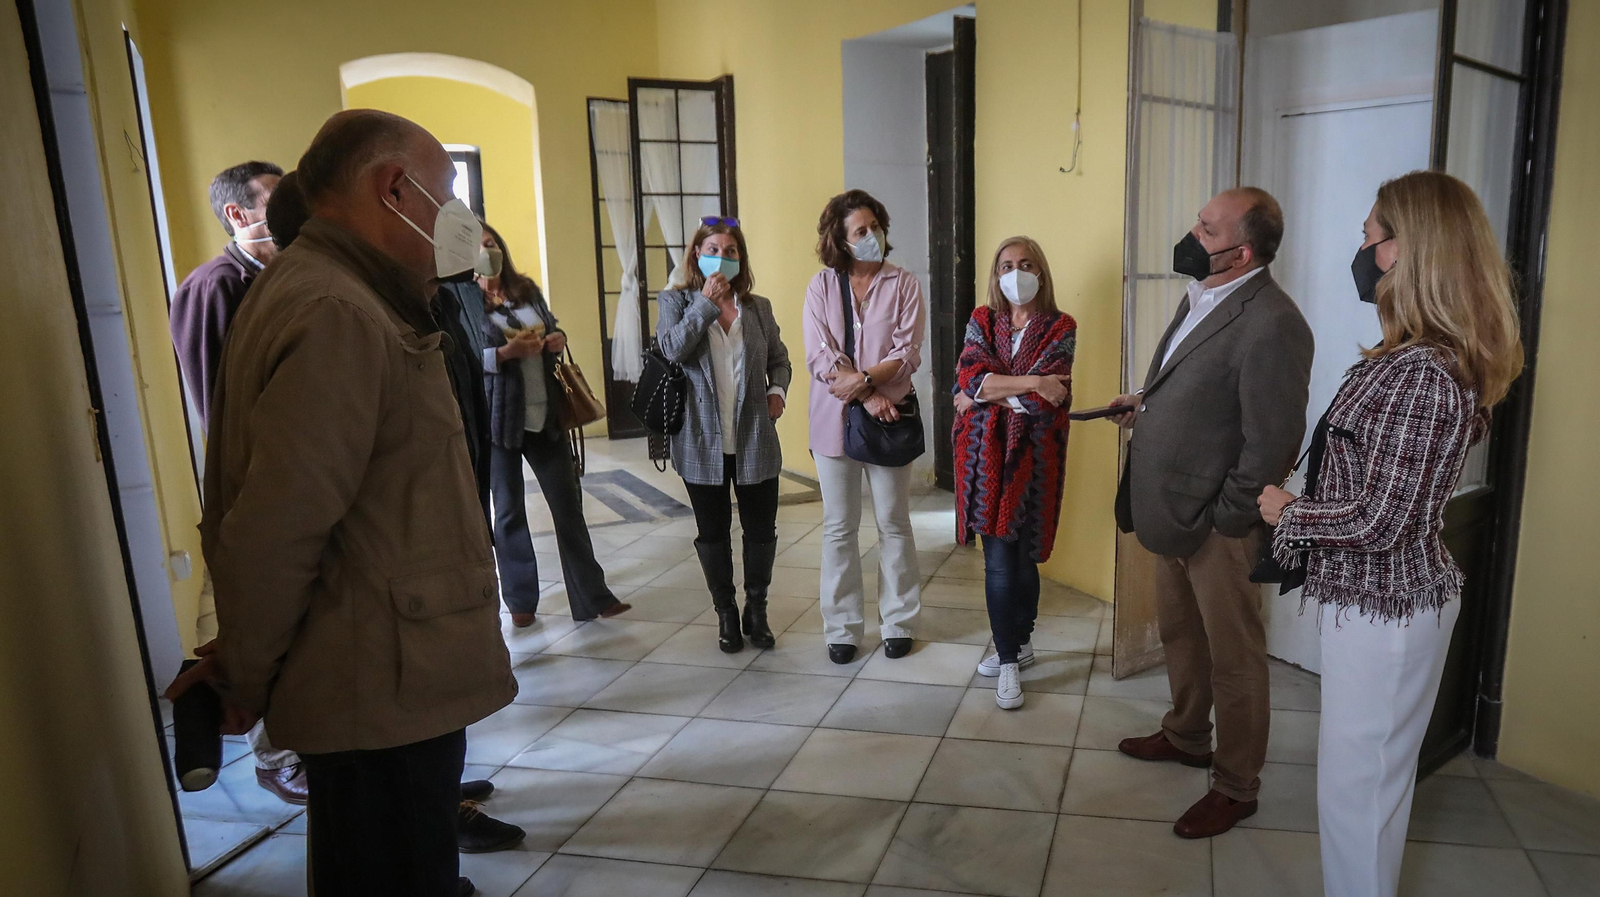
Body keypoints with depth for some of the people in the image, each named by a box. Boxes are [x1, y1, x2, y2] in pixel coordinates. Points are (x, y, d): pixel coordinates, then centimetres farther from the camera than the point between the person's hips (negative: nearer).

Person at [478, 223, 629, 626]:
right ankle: (520, 601, 22)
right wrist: (507, 352, -24)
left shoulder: (527, 289, 9)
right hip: (499, 418, -4)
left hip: (546, 414, 4)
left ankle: (592, 596, 14)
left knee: (569, 504, 6)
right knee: (508, 511, 9)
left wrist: (558, 339, -2)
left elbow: (552, 327, 20)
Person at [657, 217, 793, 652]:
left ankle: (757, 611, 25)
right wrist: (706, 303, -16)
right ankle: (726, 613, 27)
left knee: (761, 529, 7)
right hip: (703, 440, -2)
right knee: (713, 531, 10)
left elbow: (779, 360, 16)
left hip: (755, 438, 2)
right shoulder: (675, 301, 3)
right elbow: (671, 348, -15)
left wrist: (777, 390, -3)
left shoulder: (758, 307, 9)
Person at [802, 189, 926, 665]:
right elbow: (819, 357, -6)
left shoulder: (904, 284, 1)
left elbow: (906, 353, -6)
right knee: (839, 528, 8)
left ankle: (899, 623, 21)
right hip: (834, 419, 1)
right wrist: (868, 396, -15)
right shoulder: (822, 286, 2)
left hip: (888, 418, -1)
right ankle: (842, 628, 18)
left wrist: (862, 379, -20)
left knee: (894, 525, 8)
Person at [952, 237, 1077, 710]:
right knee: (1002, 558, 4)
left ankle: (1012, 657, 14)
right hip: (985, 452, 2)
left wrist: (985, 394, -7)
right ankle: (1015, 649, 20)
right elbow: (969, 376, -8)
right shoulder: (982, 322, 9)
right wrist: (1028, 383, -16)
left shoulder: (1060, 328, 0)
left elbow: (1045, 400, -12)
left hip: (1032, 453, -2)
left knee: (1019, 555, 1)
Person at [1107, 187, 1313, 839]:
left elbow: (1274, 441, -22)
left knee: (1234, 660, 9)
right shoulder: (1201, 296, 7)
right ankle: (1187, 736, 47)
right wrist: (1147, 402, 4)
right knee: (1179, 632, 25)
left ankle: (1235, 786, 27)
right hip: (1173, 511, 9)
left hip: (1218, 524, -9)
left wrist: (1223, 518, -15)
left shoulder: (1271, 323, -23)